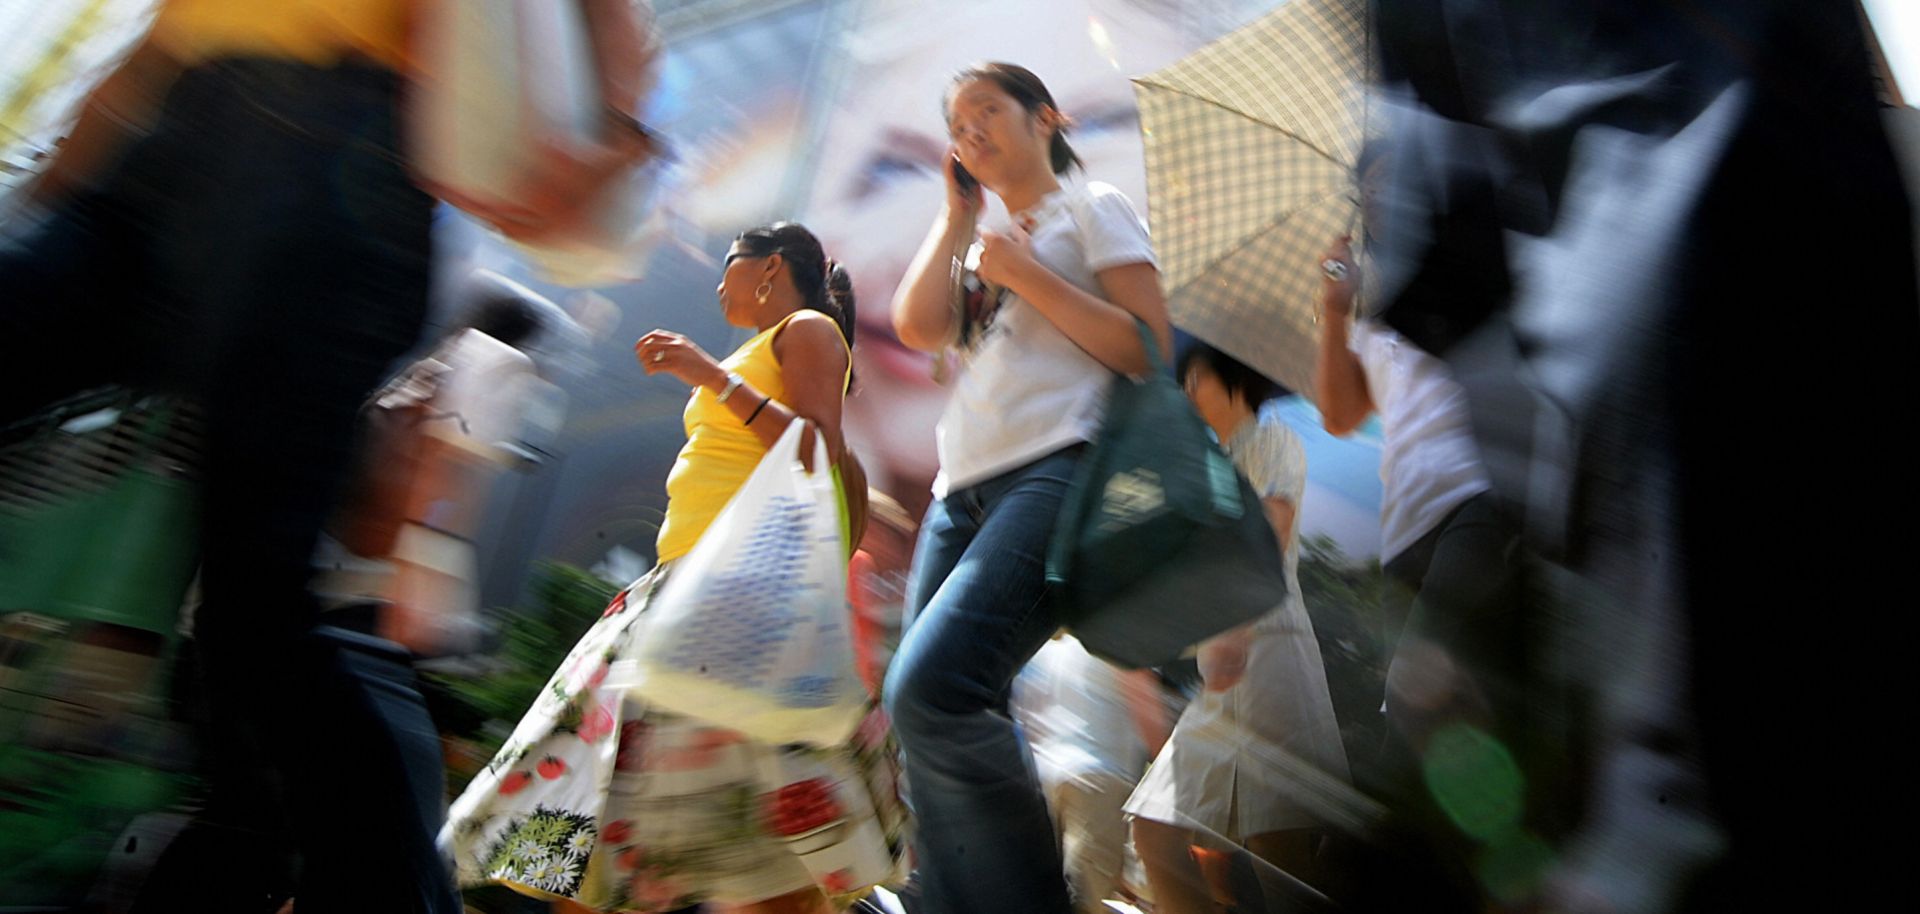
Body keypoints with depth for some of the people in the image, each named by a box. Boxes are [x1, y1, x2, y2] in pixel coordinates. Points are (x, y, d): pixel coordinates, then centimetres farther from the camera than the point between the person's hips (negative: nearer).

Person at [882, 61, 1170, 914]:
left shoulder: (1092, 207, 12)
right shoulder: (986, 246, 29)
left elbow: (1151, 348, -2)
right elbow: (916, 326, 9)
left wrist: (1025, 273, -3)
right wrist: (957, 214, 15)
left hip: (1055, 468, -7)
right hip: (962, 491, 7)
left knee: (929, 689, -26)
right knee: (947, 730, -3)